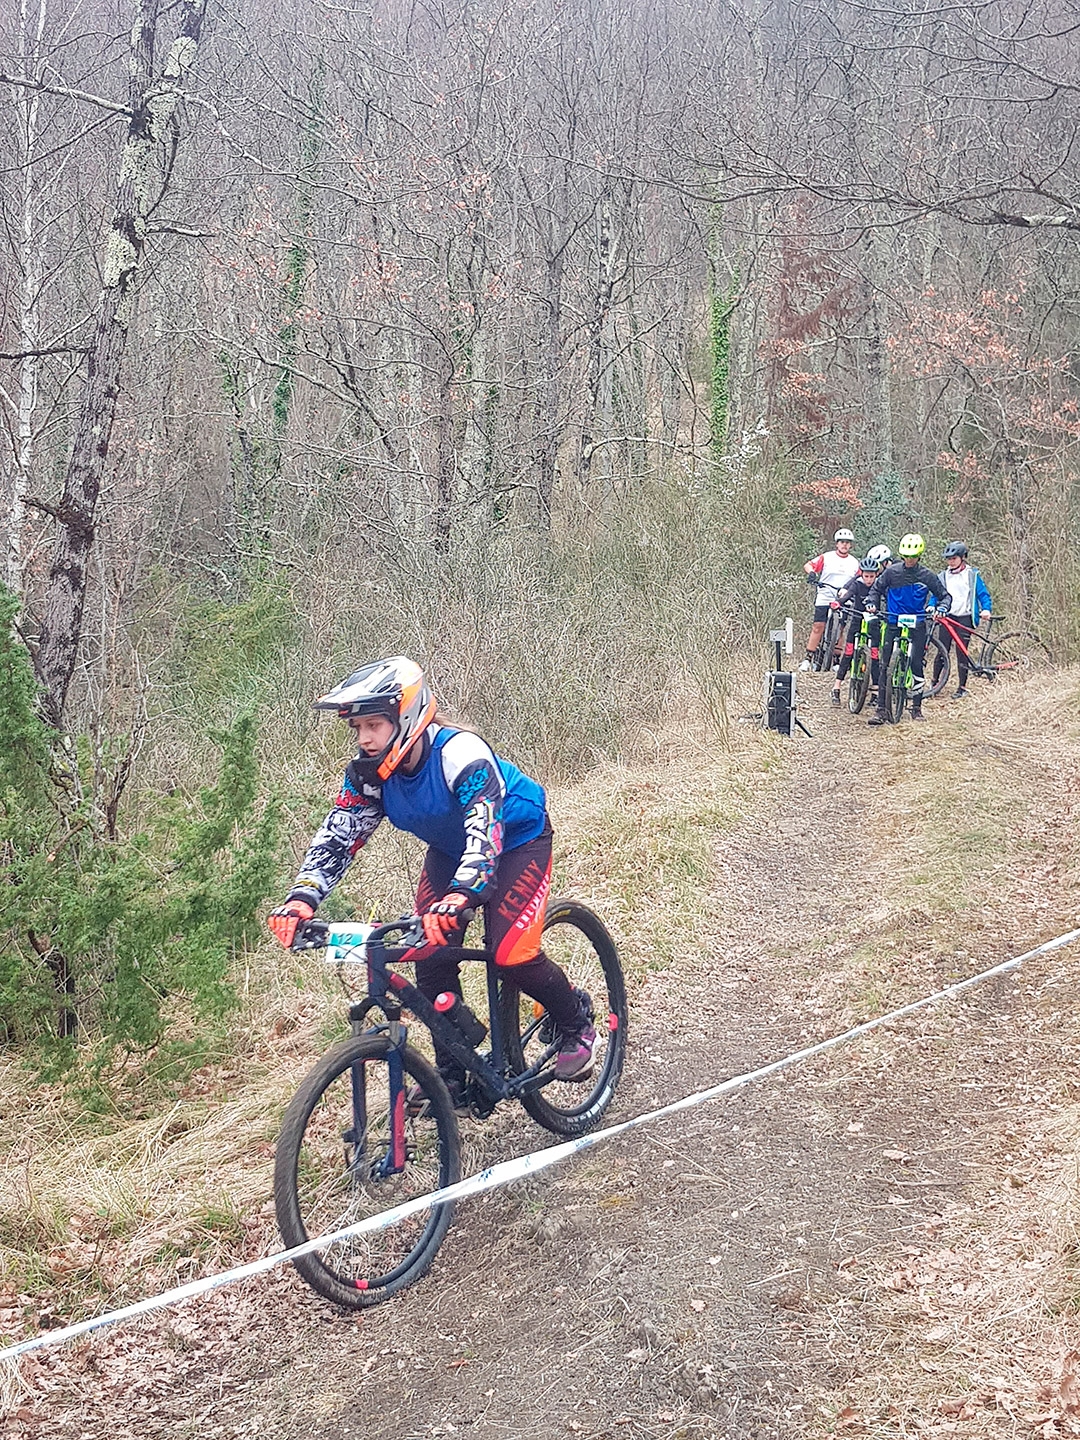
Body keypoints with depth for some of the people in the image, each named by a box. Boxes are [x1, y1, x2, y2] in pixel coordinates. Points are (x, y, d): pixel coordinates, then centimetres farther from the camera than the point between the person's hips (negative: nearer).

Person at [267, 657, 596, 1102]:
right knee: (430, 955, -11)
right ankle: (451, 1077, 5)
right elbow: (337, 835, -21)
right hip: (449, 850, 6)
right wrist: (301, 899, -38)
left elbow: (485, 834, -48)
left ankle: (576, 1021, 10)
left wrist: (455, 899, -64)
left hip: (516, 839, -6)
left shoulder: (460, 754, -37)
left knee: (511, 953, -20)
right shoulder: (369, 772, -18)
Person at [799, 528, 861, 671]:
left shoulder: (854, 563, 11)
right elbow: (808, 565, 2)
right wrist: (811, 573, -18)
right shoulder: (827, 557, 3)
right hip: (824, 598, -2)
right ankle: (808, 659, -2)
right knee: (818, 627, -7)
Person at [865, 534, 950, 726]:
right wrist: (872, 603, -9)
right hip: (893, 623, 0)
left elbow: (944, 595, 6)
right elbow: (876, 589, 10)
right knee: (885, 666, -5)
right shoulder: (892, 572, -2)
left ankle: (917, 708, 10)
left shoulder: (927, 575, -2)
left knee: (916, 665, -2)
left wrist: (942, 607, -14)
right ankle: (881, 709, -3)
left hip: (917, 624, 0)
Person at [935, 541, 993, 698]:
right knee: (942, 651, -1)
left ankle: (962, 686, 7)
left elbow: (983, 593, 1)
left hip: (964, 618, -2)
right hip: (947, 617, 2)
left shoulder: (972, 575, 2)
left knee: (961, 653, 0)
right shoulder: (943, 576, 10)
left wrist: (986, 609, -17)